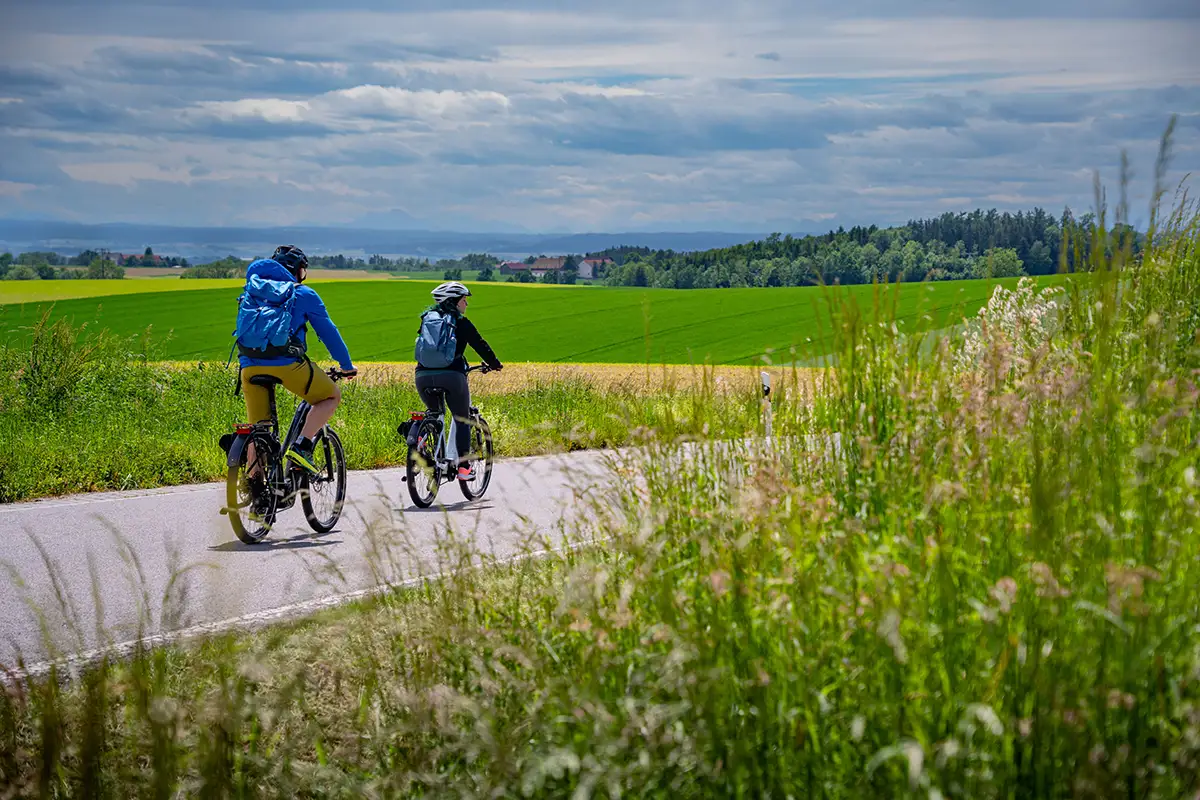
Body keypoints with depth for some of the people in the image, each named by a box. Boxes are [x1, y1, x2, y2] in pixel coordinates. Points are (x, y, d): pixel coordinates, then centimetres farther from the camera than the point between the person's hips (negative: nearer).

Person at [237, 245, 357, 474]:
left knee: (258, 428, 14)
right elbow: (328, 332, 17)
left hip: (249, 363, 5)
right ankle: (301, 447, -3)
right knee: (332, 396, 14)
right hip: (286, 362, -5)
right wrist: (347, 365, 29)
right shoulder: (304, 294, 11)